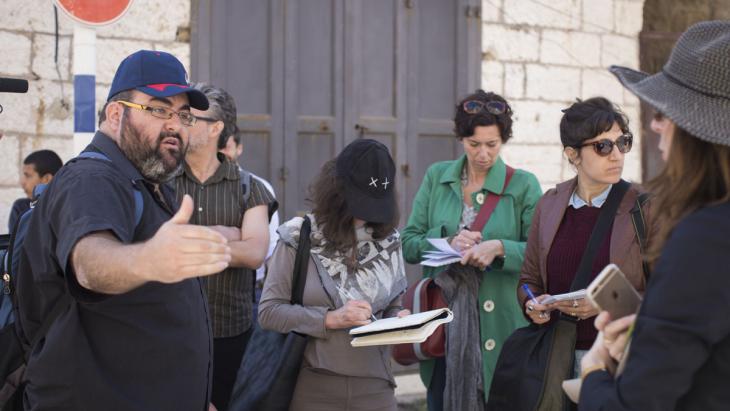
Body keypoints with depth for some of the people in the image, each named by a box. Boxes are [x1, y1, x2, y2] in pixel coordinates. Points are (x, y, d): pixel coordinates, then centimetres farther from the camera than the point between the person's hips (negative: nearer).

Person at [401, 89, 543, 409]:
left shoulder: (523, 185, 0)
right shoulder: (436, 177, 8)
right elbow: (408, 244, 6)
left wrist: (500, 248, -22)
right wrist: (449, 242, -11)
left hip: (499, 327, -2)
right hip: (443, 325, 2)